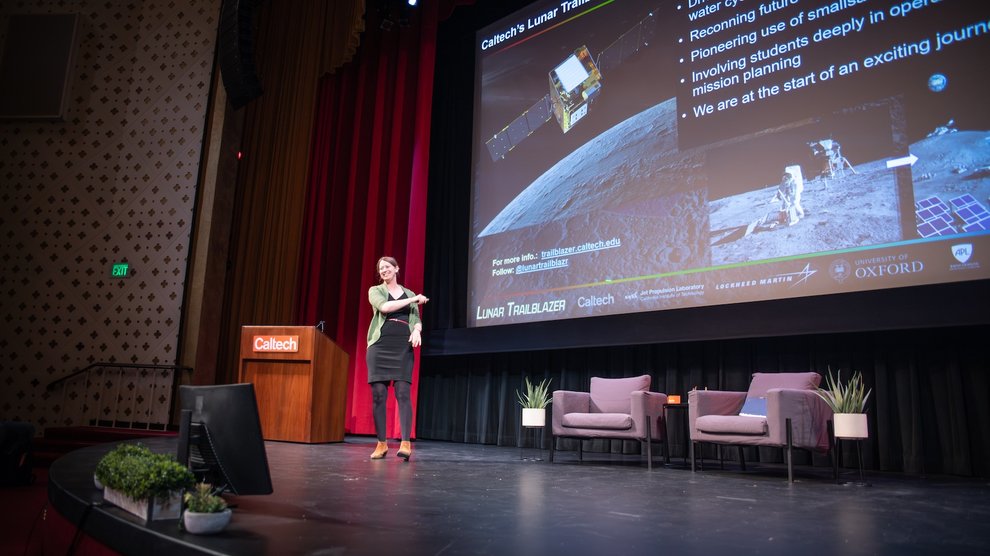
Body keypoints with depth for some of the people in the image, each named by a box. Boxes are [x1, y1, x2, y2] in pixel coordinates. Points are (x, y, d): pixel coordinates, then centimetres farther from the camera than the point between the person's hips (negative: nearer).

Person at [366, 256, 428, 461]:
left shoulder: (409, 293, 19)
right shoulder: (375, 290, 12)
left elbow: (416, 319, 12)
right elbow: (384, 307, -9)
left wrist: (417, 330, -12)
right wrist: (413, 299, -4)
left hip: (403, 347, 1)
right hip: (379, 345, 0)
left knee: (403, 393, -11)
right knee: (378, 394, -4)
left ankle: (406, 443, -16)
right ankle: (381, 443, 4)